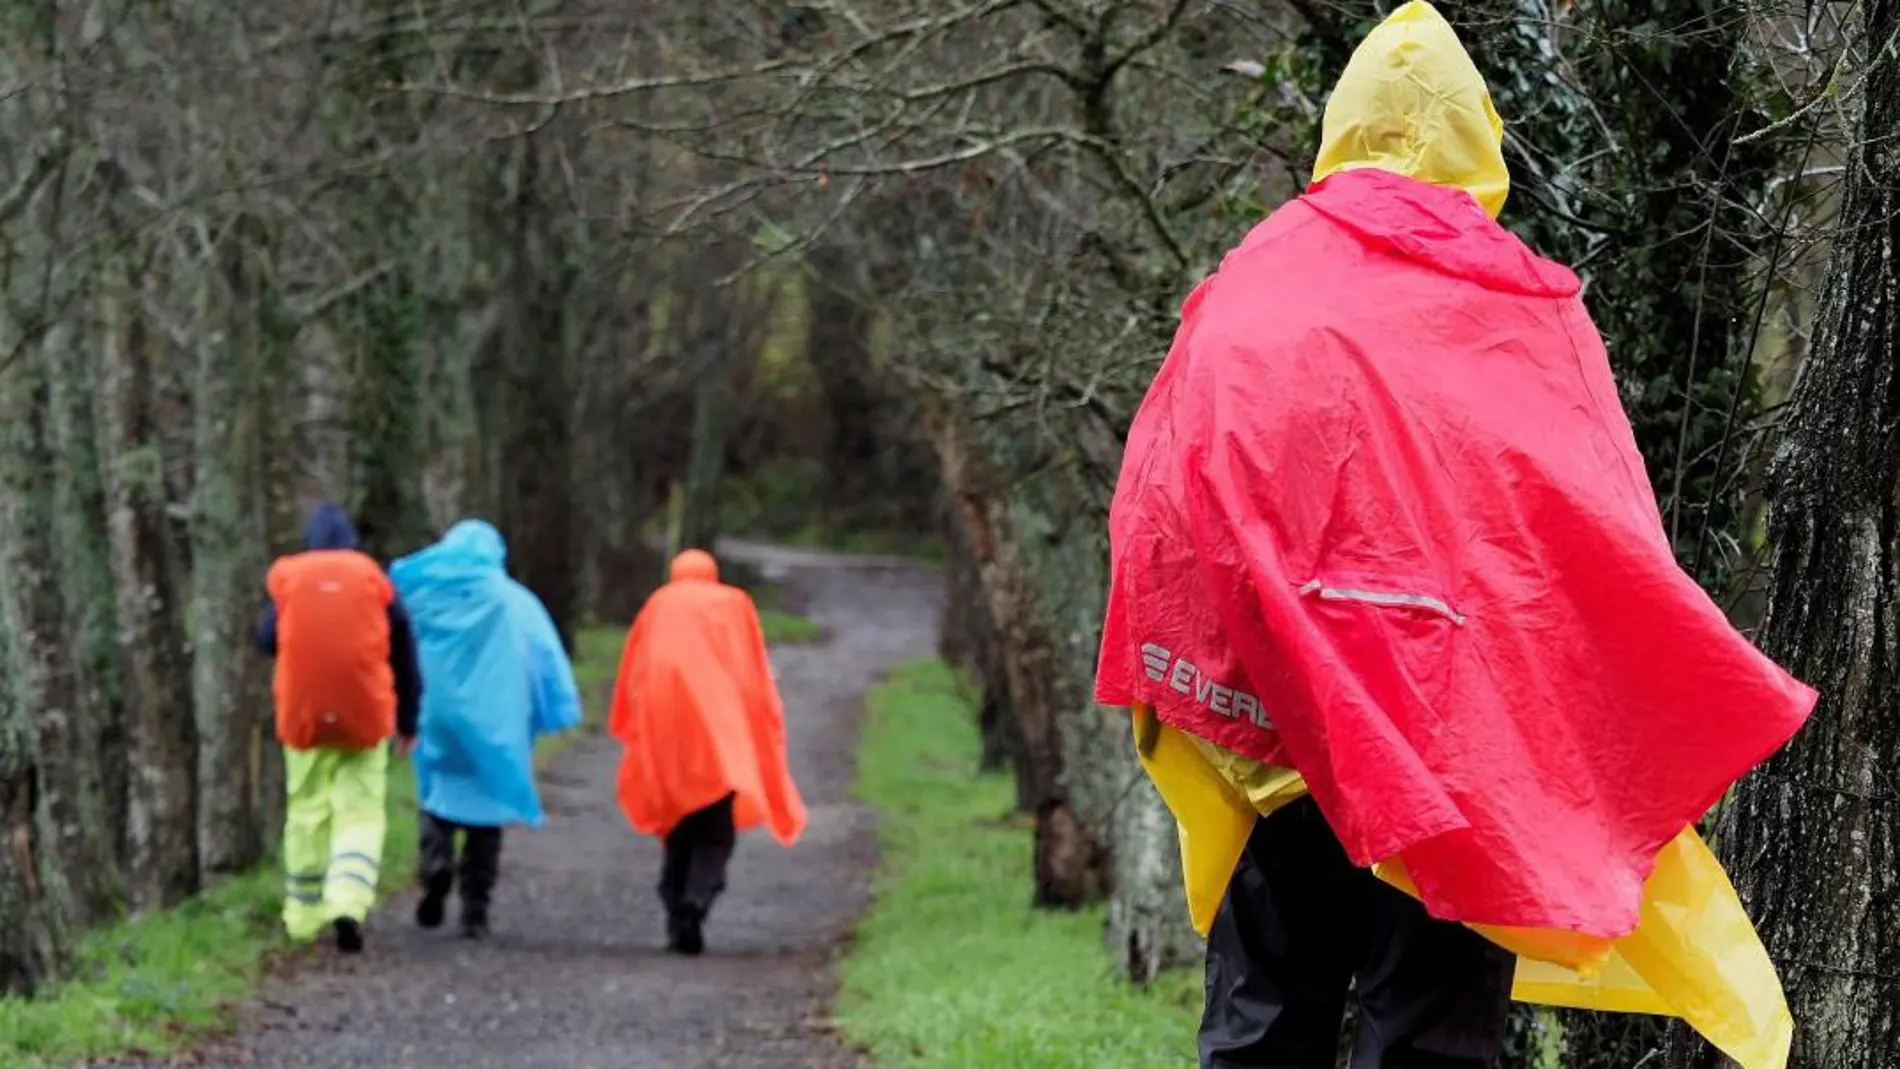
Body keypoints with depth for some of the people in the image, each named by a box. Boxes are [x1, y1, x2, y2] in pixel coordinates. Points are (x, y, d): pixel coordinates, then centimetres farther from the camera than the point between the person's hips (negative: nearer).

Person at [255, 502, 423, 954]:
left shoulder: (285, 578, 1)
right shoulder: (375, 579, 2)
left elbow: (267, 639, 5)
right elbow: (404, 656, 6)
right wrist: (408, 720, 14)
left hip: (304, 715, 1)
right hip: (365, 717, -1)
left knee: (308, 811, 13)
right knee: (360, 811, 1)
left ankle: (304, 914, 18)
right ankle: (348, 903, -20)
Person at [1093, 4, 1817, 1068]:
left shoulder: (1251, 283, 5)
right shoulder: (1520, 307, 1)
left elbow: (1154, 499, -1)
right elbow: (1607, 534, 0)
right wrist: (1712, 699, 10)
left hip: (1275, 710, 2)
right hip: (1456, 706, -2)